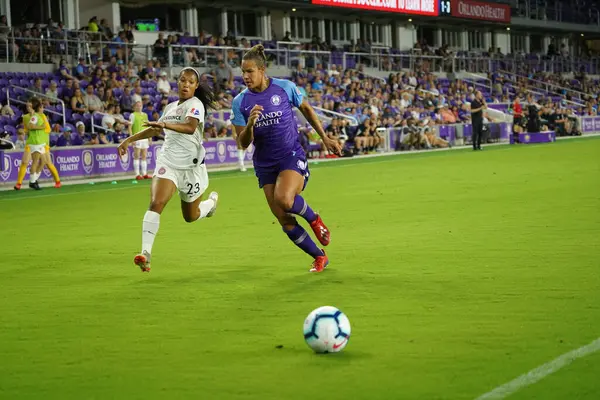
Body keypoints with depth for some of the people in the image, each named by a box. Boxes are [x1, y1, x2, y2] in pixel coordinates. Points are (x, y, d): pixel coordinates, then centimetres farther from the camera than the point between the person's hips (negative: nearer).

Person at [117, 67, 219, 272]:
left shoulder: (195, 104, -10)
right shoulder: (171, 107, 11)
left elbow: (190, 127, -32)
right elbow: (155, 130, 29)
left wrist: (165, 124, -46)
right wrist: (130, 139, 25)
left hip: (191, 166, -4)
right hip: (168, 162, 4)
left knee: (191, 216, 13)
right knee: (156, 203, -21)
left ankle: (212, 200, 47)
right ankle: (145, 252, -26)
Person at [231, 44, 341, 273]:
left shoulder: (285, 87, -7)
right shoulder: (240, 102, -3)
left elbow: (306, 109, 11)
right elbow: (243, 143, -5)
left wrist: (325, 138, 12)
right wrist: (250, 124, -25)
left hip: (292, 156, -3)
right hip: (265, 165, 3)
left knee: (284, 199, -31)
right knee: (284, 220, -1)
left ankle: (313, 218, 1)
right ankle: (319, 257, 18)